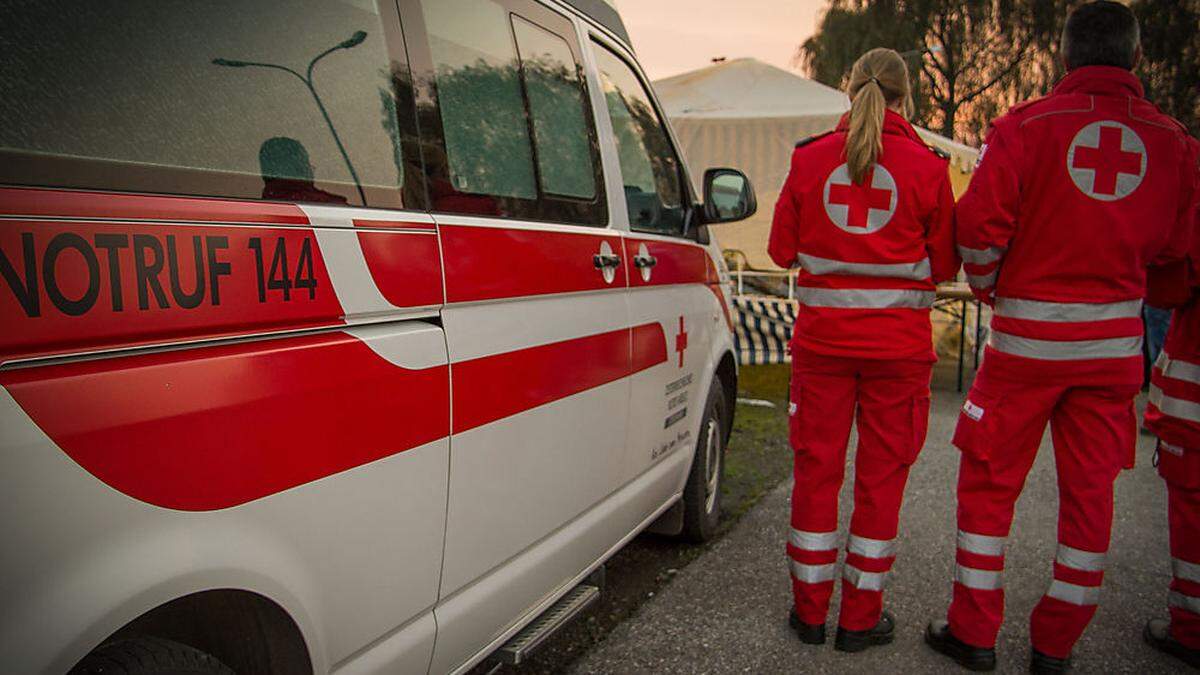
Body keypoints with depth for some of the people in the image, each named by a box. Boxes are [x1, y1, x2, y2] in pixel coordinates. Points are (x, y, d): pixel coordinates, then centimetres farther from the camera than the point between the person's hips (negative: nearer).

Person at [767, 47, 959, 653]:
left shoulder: (810, 158, 0)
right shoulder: (926, 167, -3)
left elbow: (782, 249, 6)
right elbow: (944, 266, 3)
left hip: (822, 337, 1)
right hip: (898, 344, -1)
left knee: (816, 469, 12)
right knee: (881, 477, 9)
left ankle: (810, 611, 23)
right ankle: (860, 618, 20)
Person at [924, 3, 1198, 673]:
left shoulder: (1026, 125, -7)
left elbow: (978, 228, -12)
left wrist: (990, 289, 7)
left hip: (1027, 335, -3)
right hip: (1115, 341, 4)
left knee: (989, 482, 8)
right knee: (1090, 491, 12)